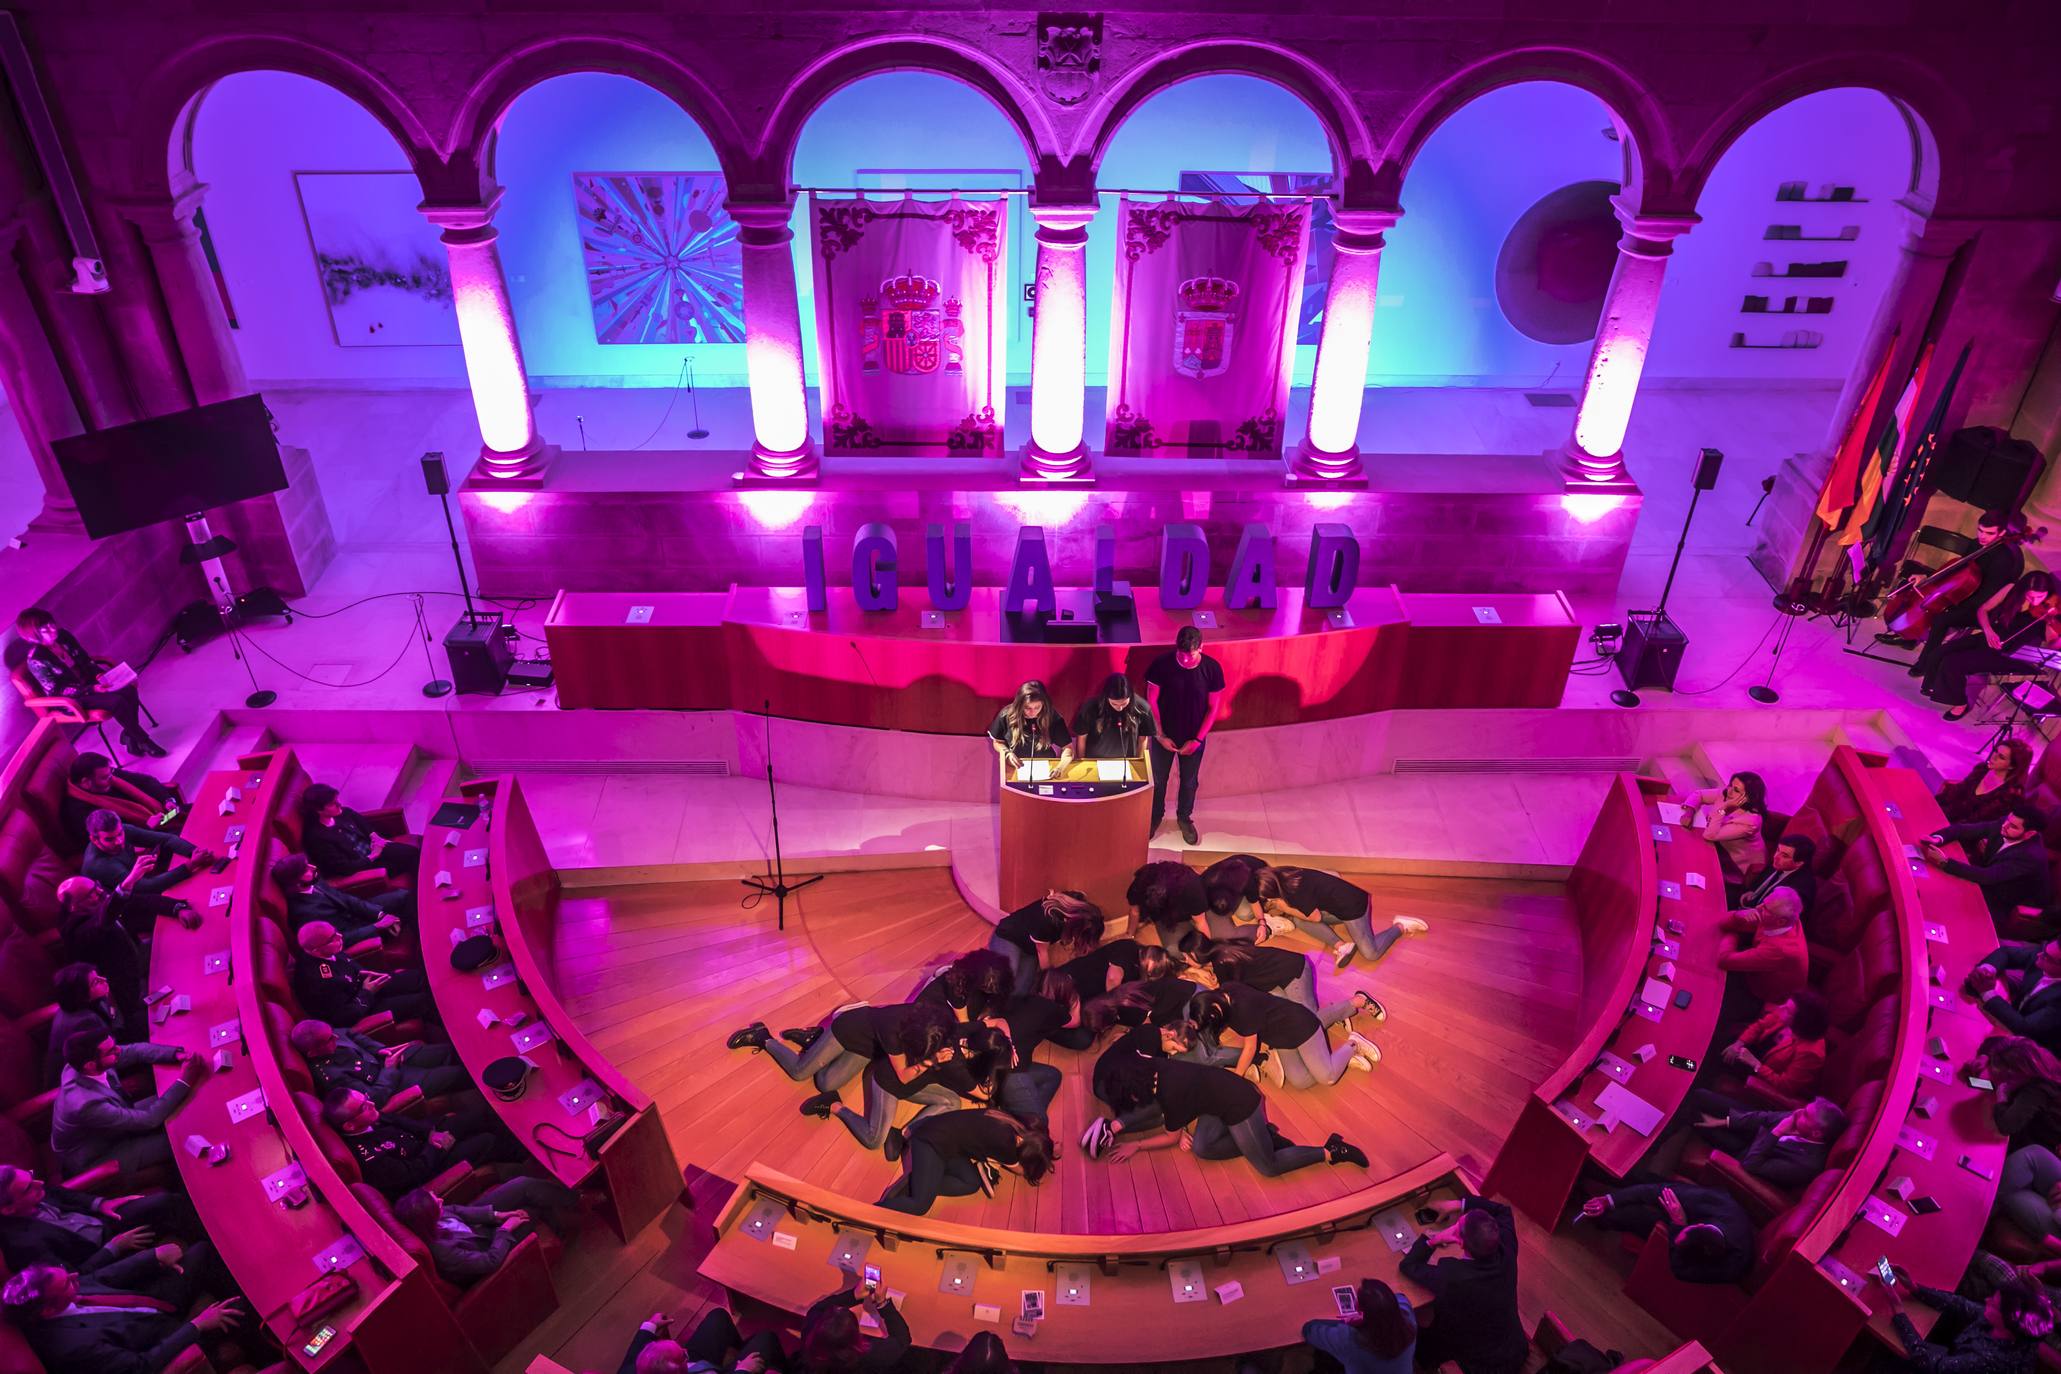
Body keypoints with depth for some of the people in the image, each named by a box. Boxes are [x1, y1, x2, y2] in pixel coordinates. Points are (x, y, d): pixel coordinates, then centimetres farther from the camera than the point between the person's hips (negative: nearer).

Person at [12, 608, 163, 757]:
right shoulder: (36, 660, -22)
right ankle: (142, 740, -12)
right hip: (71, 699, -6)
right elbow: (56, 692, -19)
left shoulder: (62, 636, -5)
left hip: (89, 681, 6)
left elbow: (85, 660, 7)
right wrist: (90, 689, -26)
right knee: (117, 701, -27)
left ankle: (130, 734, -4)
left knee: (129, 690, -19)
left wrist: (99, 674, -12)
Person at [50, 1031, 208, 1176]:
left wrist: (177, 1054, -20)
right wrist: (184, 1082, -27)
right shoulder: (87, 1104, -41)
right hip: (92, 1159, -7)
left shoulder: (84, 1060, -21)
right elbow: (148, 1119, -30)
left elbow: (135, 1051, -5)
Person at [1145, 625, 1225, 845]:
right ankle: (1156, 816, 45)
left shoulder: (1212, 668, -19)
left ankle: (1184, 817, 45)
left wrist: (1198, 739, -12)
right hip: (1164, 736, -1)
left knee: (1189, 781, 20)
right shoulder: (1161, 664, -22)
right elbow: (1151, 701, -12)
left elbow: (1214, 707, -9)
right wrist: (1160, 735, -12)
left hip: (1194, 738, 1)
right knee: (1159, 779, 19)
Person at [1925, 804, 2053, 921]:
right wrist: (1938, 839, -33)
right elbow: (1964, 829, -12)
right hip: (1990, 884, 7)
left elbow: (1987, 877, -39)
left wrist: (1944, 863, -46)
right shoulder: (2005, 825, -16)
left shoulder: (2031, 856, -35)